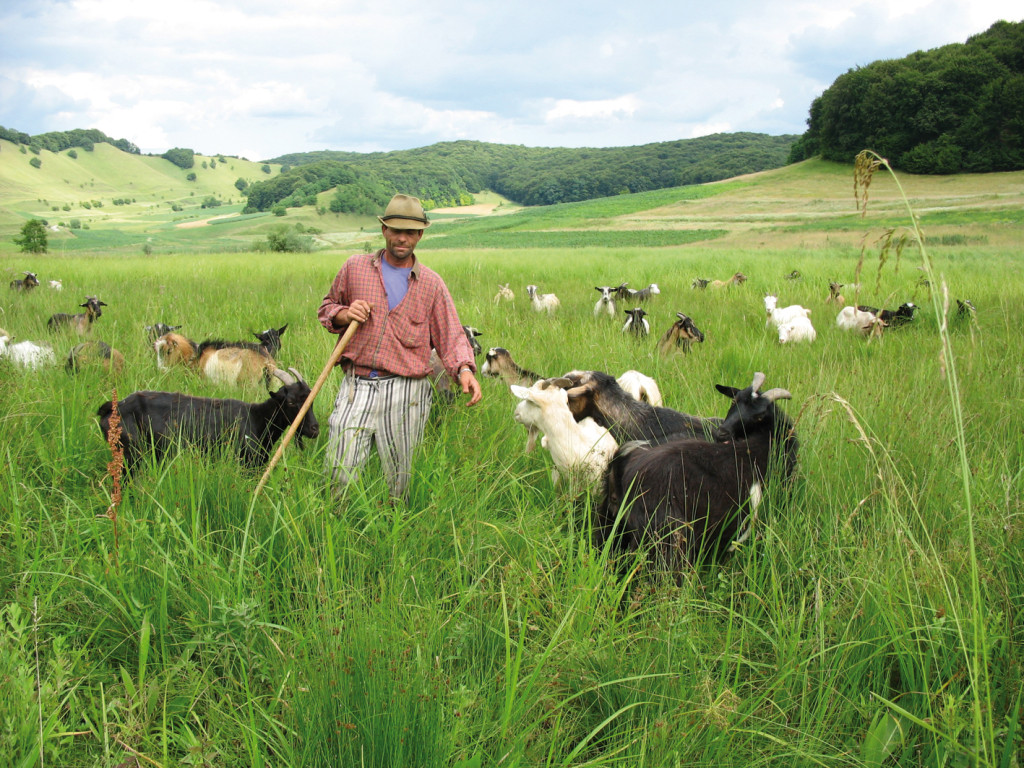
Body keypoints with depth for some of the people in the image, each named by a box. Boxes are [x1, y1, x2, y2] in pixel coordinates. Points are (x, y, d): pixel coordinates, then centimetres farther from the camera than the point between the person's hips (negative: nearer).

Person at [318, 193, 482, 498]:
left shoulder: (431, 283, 9)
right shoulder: (355, 267, 10)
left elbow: (451, 336, 4)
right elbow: (326, 307, 21)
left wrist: (464, 369, -16)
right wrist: (345, 315, -3)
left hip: (405, 394, 0)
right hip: (356, 387, 0)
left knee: (401, 484, 5)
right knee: (339, 476, -3)